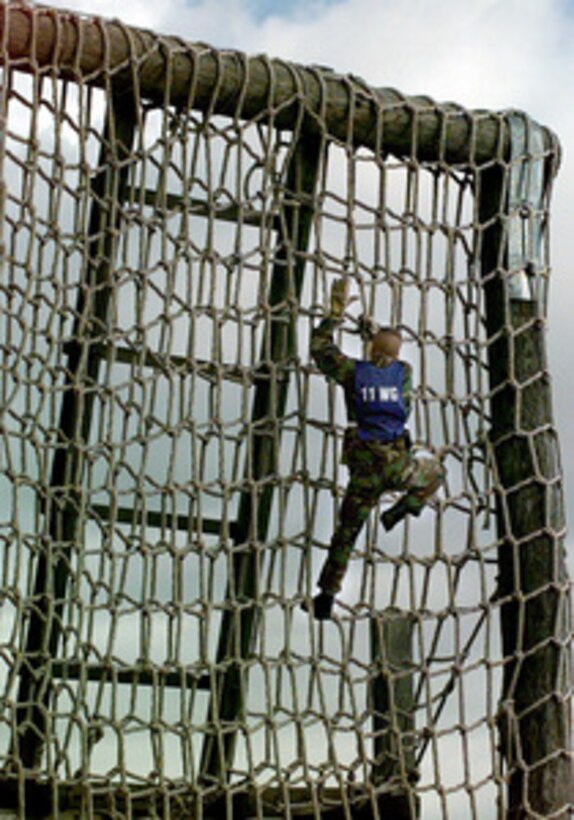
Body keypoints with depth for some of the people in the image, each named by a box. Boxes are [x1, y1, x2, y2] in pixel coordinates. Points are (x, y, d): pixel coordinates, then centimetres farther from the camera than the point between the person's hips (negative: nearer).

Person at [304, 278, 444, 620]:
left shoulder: (353, 371, 2)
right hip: (398, 463, 0)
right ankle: (403, 508, 8)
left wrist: (336, 312, 20)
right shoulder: (404, 372, 6)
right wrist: (374, 332, 41)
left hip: (365, 467, 0)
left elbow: (320, 347, 16)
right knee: (435, 472, 32)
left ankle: (327, 595, 7)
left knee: (347, 531, 11)